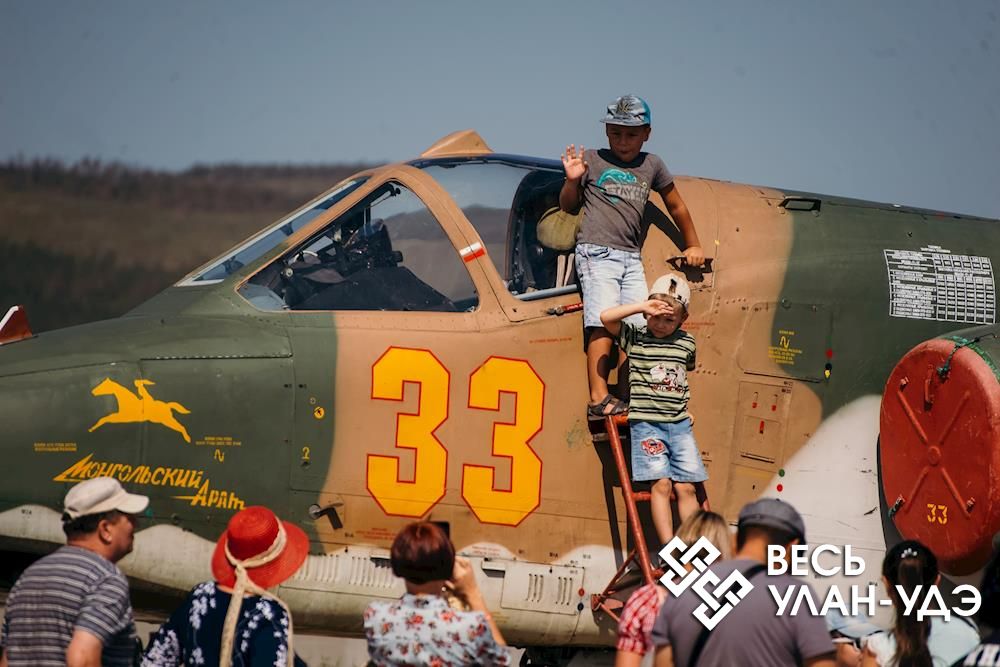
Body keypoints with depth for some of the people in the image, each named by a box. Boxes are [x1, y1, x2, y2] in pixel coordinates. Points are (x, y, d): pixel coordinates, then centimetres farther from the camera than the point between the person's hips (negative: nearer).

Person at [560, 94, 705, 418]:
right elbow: (569, 207, 14)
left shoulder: (651, 165, 15)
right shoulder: (592, 160, 6)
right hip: (596, 253, -4)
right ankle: (598, 398, -20)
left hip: (631, 257, 5)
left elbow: (676, 206, 28)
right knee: (604, 324, -16)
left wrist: (693, 245, 34)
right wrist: (572, 180, -6)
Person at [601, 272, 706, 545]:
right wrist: (643, 307, -13)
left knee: (686, 487, 1)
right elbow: (606, 317, -10)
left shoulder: (686, 343, 10)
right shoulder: (635, 338, 1)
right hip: (646, 422, -4)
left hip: (679, 424, 4)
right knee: (661, 483, -13)